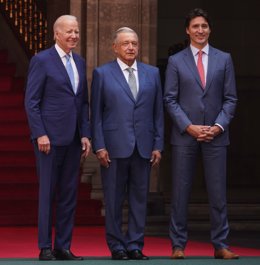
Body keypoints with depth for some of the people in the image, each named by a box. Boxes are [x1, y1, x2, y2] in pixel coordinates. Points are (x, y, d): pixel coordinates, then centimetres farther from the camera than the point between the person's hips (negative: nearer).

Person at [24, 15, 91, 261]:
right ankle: (45, 248, 4)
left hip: (73, 139, 6)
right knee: (47, 193, -1)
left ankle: (63, 247, 12)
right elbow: (31, 102, -8)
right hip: (50, 137, -6)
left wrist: (85, 134, 7)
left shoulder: (80, 62, 14)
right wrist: (40, 134, -14)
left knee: (69, 194, 7)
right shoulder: (41, 60, -5)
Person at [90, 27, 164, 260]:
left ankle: (135, 245, 11)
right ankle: (117, 246, 10)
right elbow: (96, 114, 1)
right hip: (114, 147, -3)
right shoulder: (102, 74, 3)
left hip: (143, 147, 3)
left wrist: (158, 145, 4)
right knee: (114, 199, 2)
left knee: (140, 198, 4)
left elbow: (158, 112, 10)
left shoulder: (152, 73, 11)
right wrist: (99, 146, -6)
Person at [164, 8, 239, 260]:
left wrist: (219, 126, -8)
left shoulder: (224, 59, 8)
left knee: (218, 192, 1)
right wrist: (189, 127, -10)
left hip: (215, 135, 1)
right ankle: (178, 245, 8)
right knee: (180, 192, 2)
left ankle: (220, 245, 7)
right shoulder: (176, 61, 4)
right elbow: (170, 99, 1)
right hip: (185, 135, -1)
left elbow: (230, 98, 6)